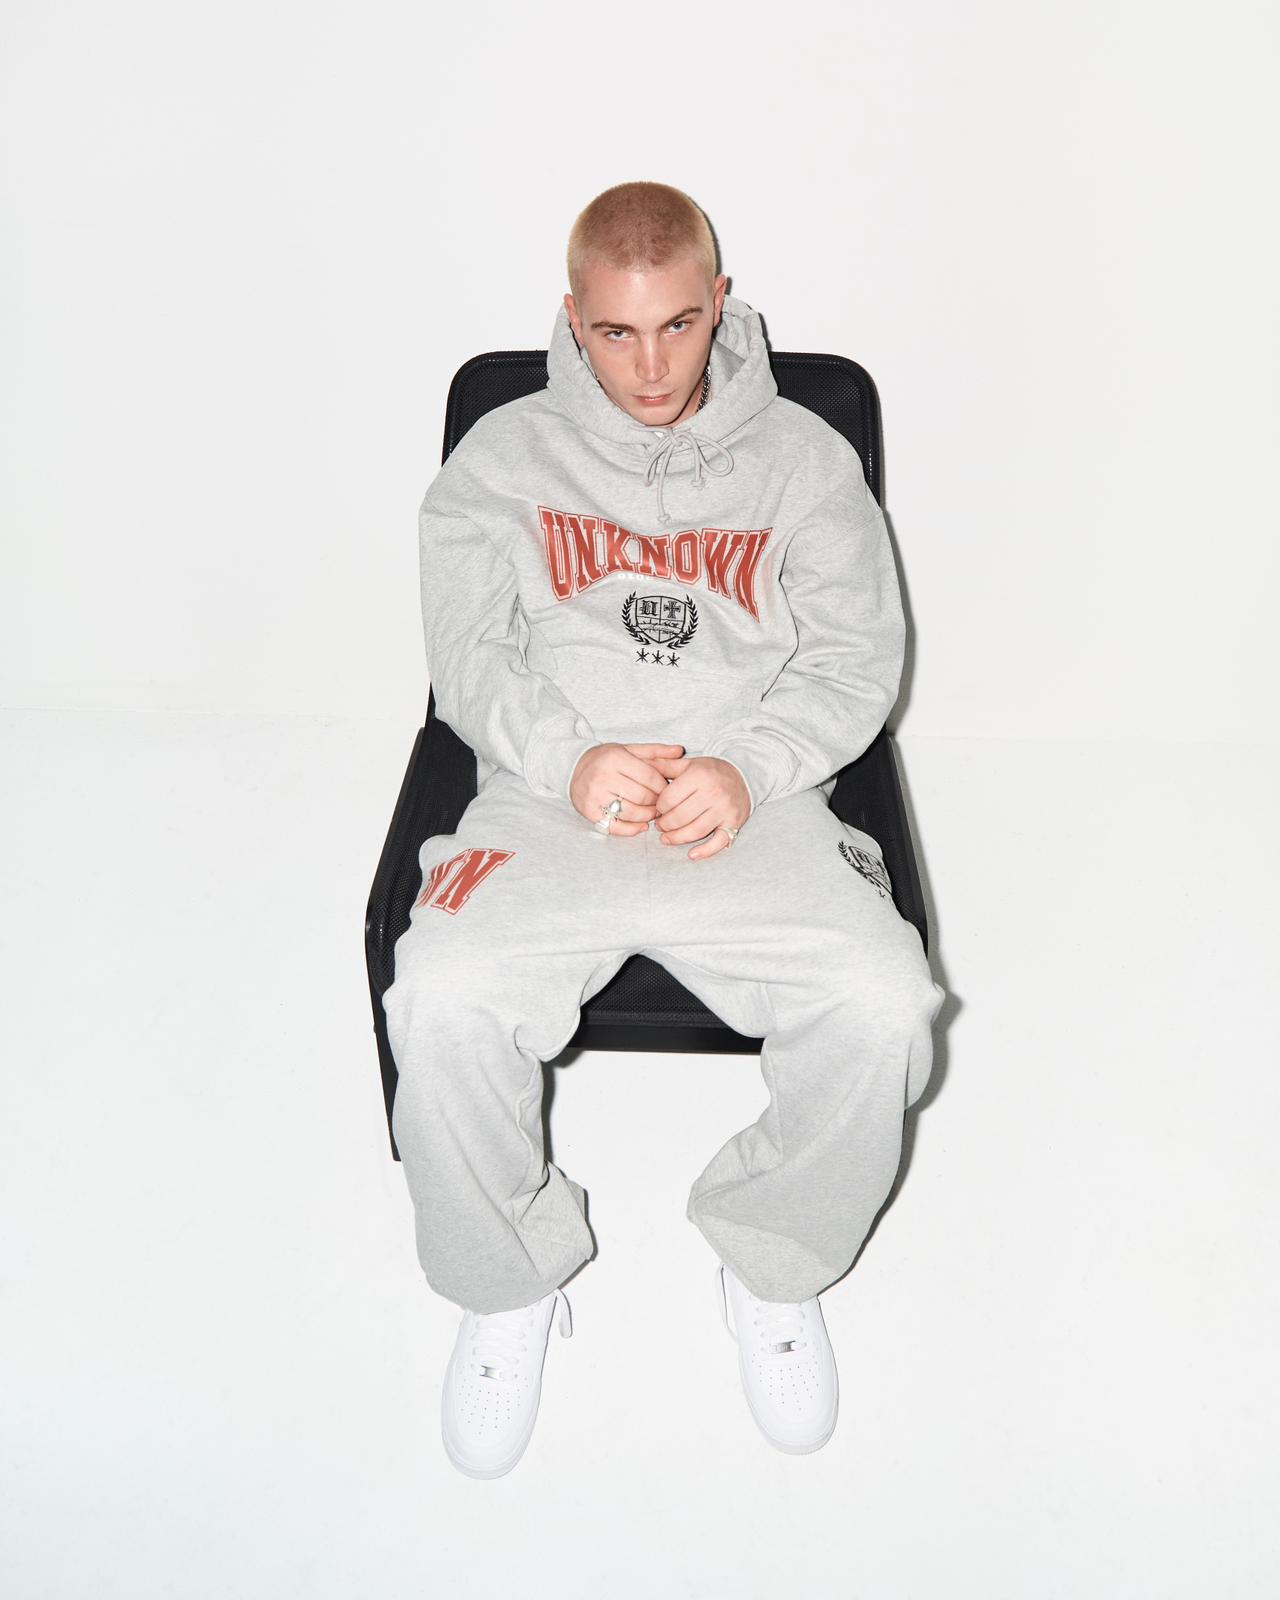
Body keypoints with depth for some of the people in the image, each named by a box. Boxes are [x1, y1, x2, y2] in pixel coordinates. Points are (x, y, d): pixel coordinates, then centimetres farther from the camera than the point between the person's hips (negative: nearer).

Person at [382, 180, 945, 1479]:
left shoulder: (804, 459, 12)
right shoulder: (503, 457, 11)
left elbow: (857, 662, 6)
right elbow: (467, 661, 5)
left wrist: (749, 769, -12)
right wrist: (570, 760, -14)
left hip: (753, 801, 0)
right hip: (549, 799, 0)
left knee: (879, 1002, -27)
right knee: (444, 999, -28)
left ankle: (774, 1263, 5)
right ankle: (510, 1279, 3)